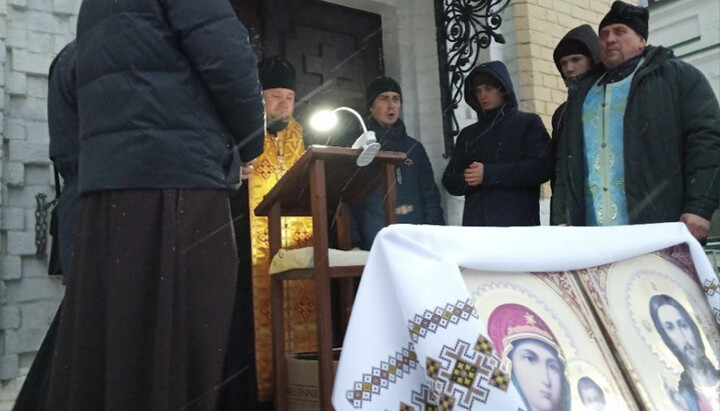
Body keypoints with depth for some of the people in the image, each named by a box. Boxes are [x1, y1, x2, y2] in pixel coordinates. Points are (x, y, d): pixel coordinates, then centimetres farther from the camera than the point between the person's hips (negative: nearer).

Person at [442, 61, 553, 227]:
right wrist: (466, 179, -7)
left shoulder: (528, 123, 11)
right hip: (474, 222, 3)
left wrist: (489, 174, -10)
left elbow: (542, 168, -4)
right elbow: (450, 180, 17)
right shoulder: (468, 135, 23)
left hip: (518, 222, -3)